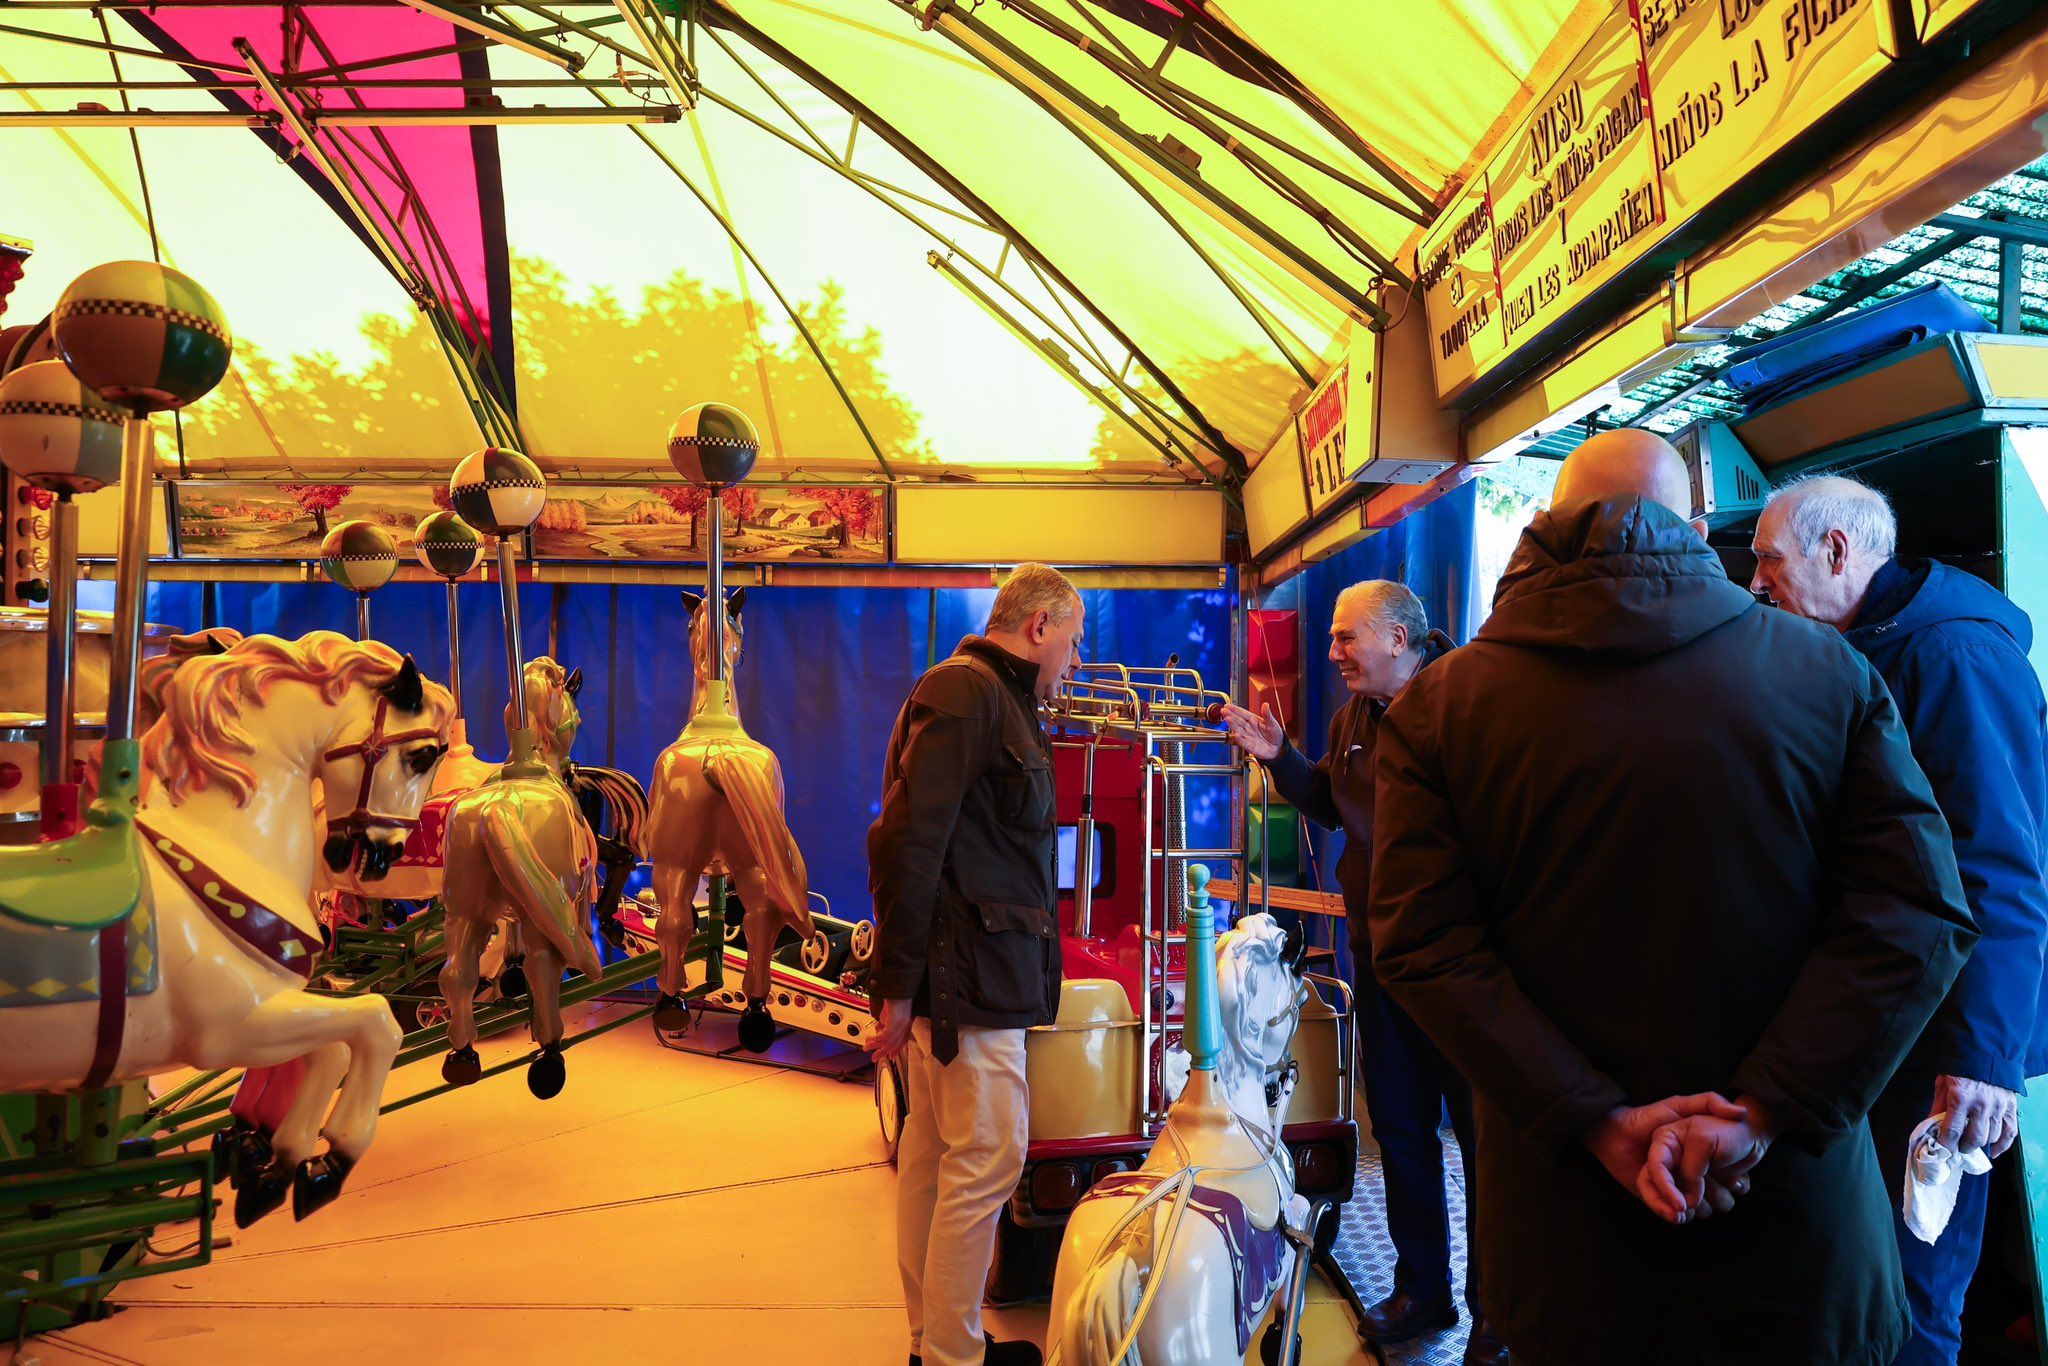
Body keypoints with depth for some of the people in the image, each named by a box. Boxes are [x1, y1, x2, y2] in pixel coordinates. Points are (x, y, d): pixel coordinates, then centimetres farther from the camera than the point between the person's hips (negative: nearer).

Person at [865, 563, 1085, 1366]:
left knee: (932, 1155, 14)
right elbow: (908, 840, -20)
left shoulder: (999, 699, 18)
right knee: (988, 1158, -4)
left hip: (981, 971, 10)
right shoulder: (965, 691, -13)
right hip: (971, 975, -10)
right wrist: (898, 985, -19)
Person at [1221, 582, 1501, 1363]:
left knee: (1482, 1131, 6)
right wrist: (1278, 758, 5)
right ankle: (1421, 1289, 33)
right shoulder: (1353, 718, 9)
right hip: (1382, 951, 7)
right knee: (1400, 1129, 16)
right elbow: (1332, 804, 18)